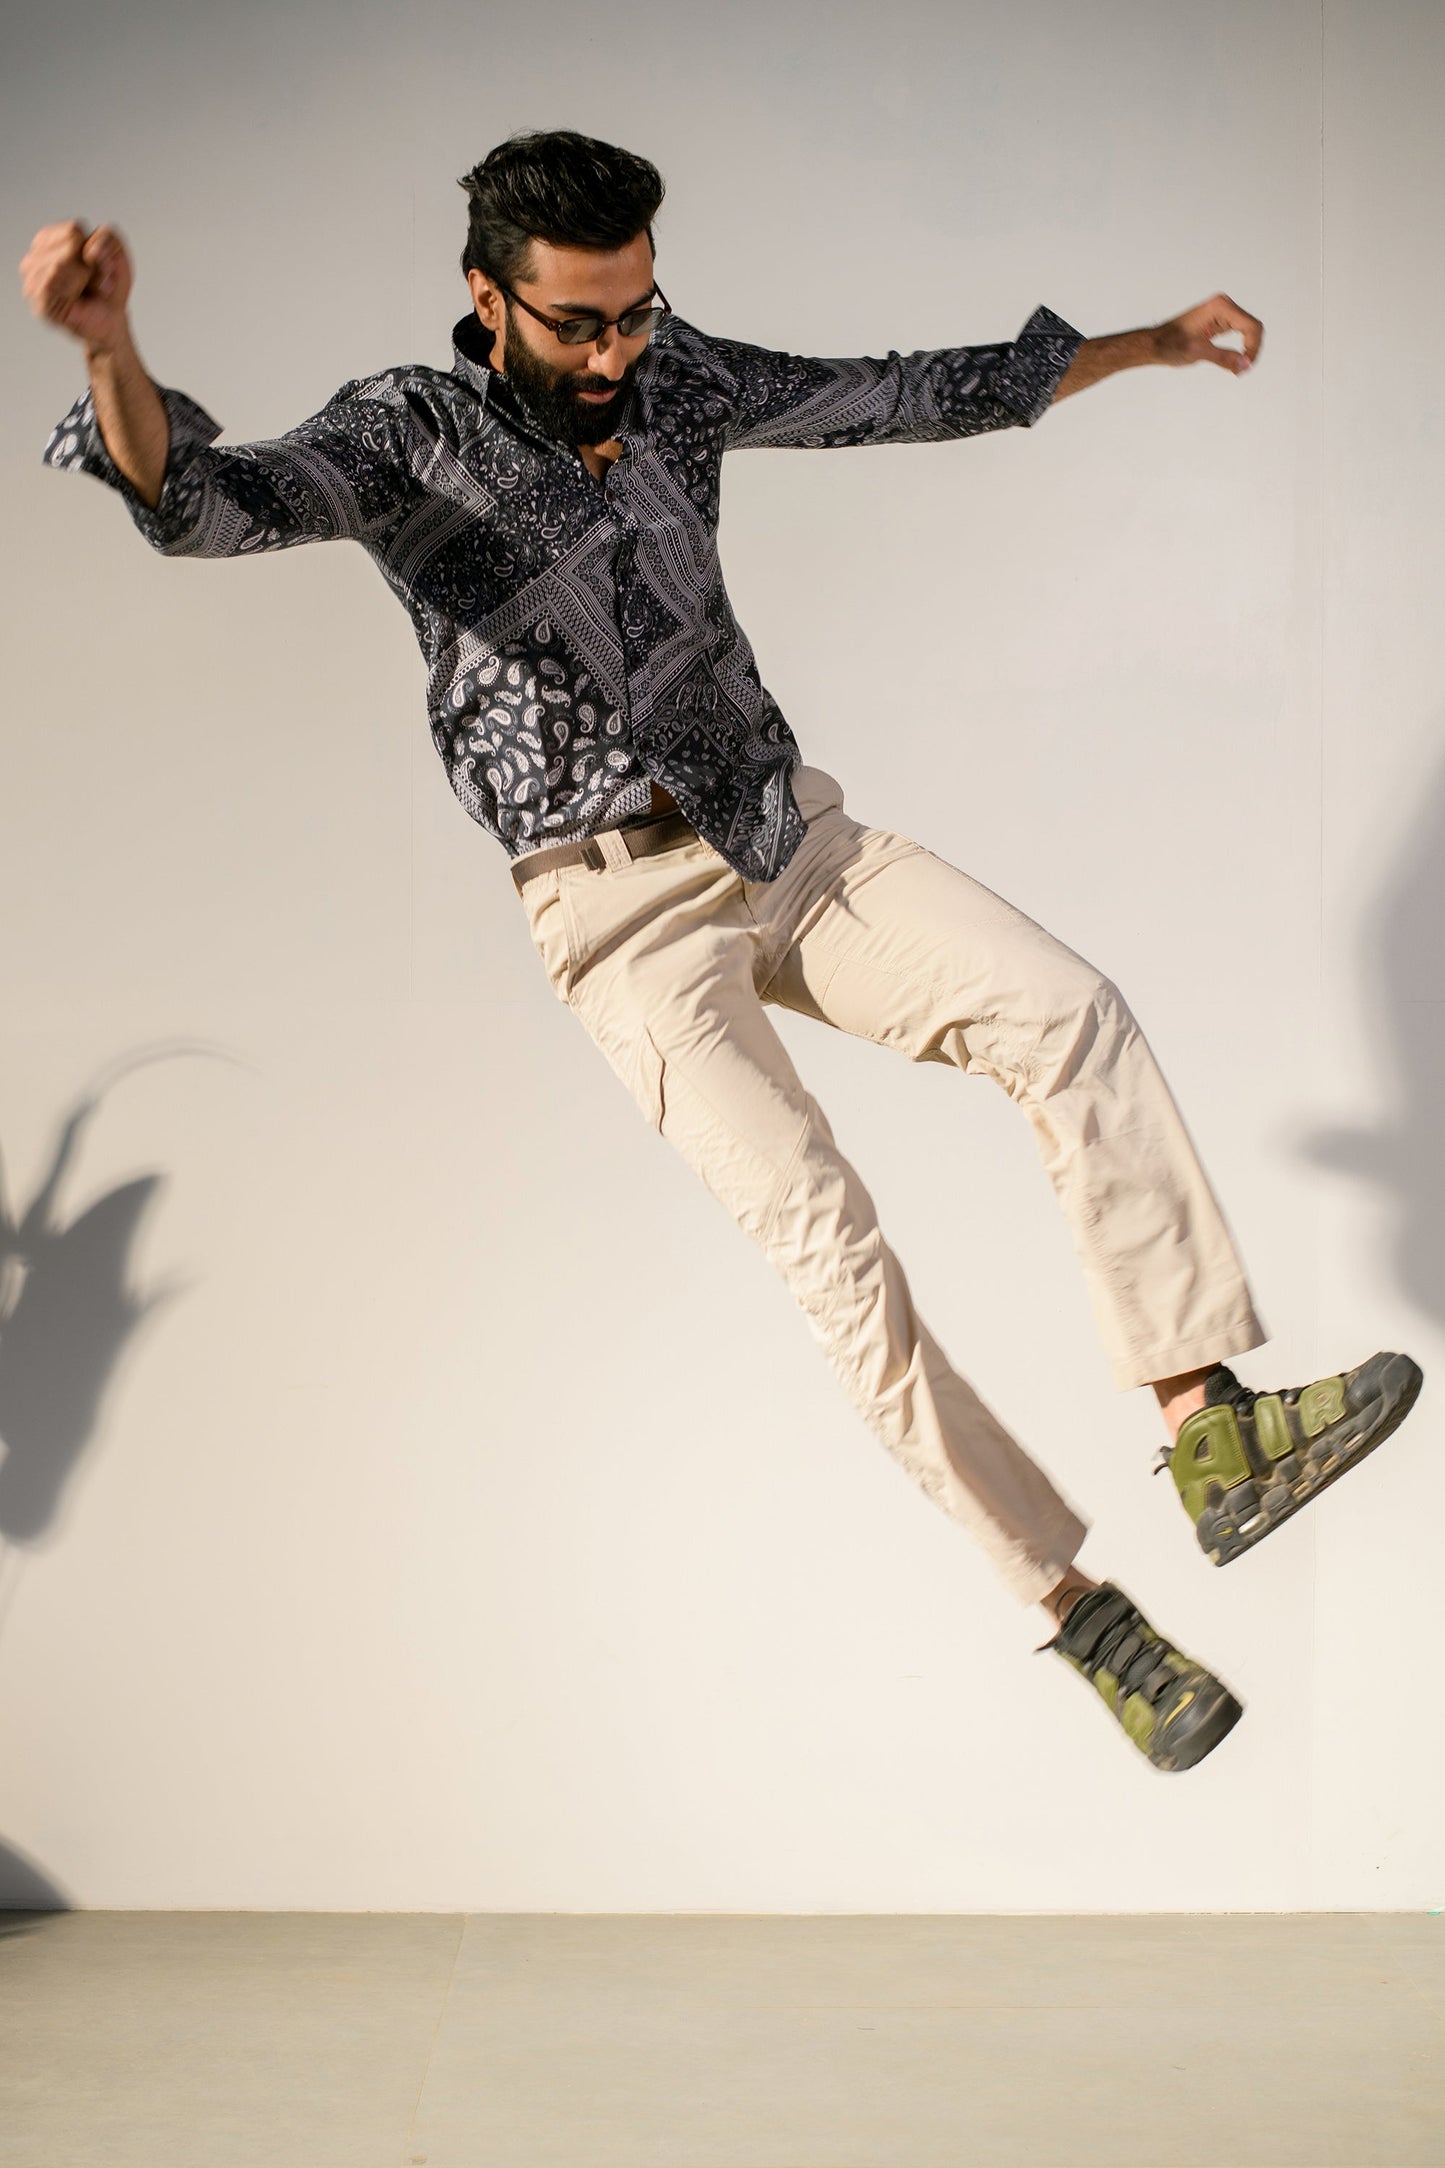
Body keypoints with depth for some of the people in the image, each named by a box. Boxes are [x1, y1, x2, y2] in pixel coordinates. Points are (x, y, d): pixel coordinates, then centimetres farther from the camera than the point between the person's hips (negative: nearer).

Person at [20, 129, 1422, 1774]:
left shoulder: (671, 377, 5)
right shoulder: (410, 433, -10)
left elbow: (899, 398, 17)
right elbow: (207, 505, -29)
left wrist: (1143, 344, 23)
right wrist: (110, 351, -51)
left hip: (789, 834, 5)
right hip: (625, 912, -5)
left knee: (1068, 1012, -18)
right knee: (824, 1232, -19)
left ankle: (1209, 1428, -19)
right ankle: (1079, 1608, -11)